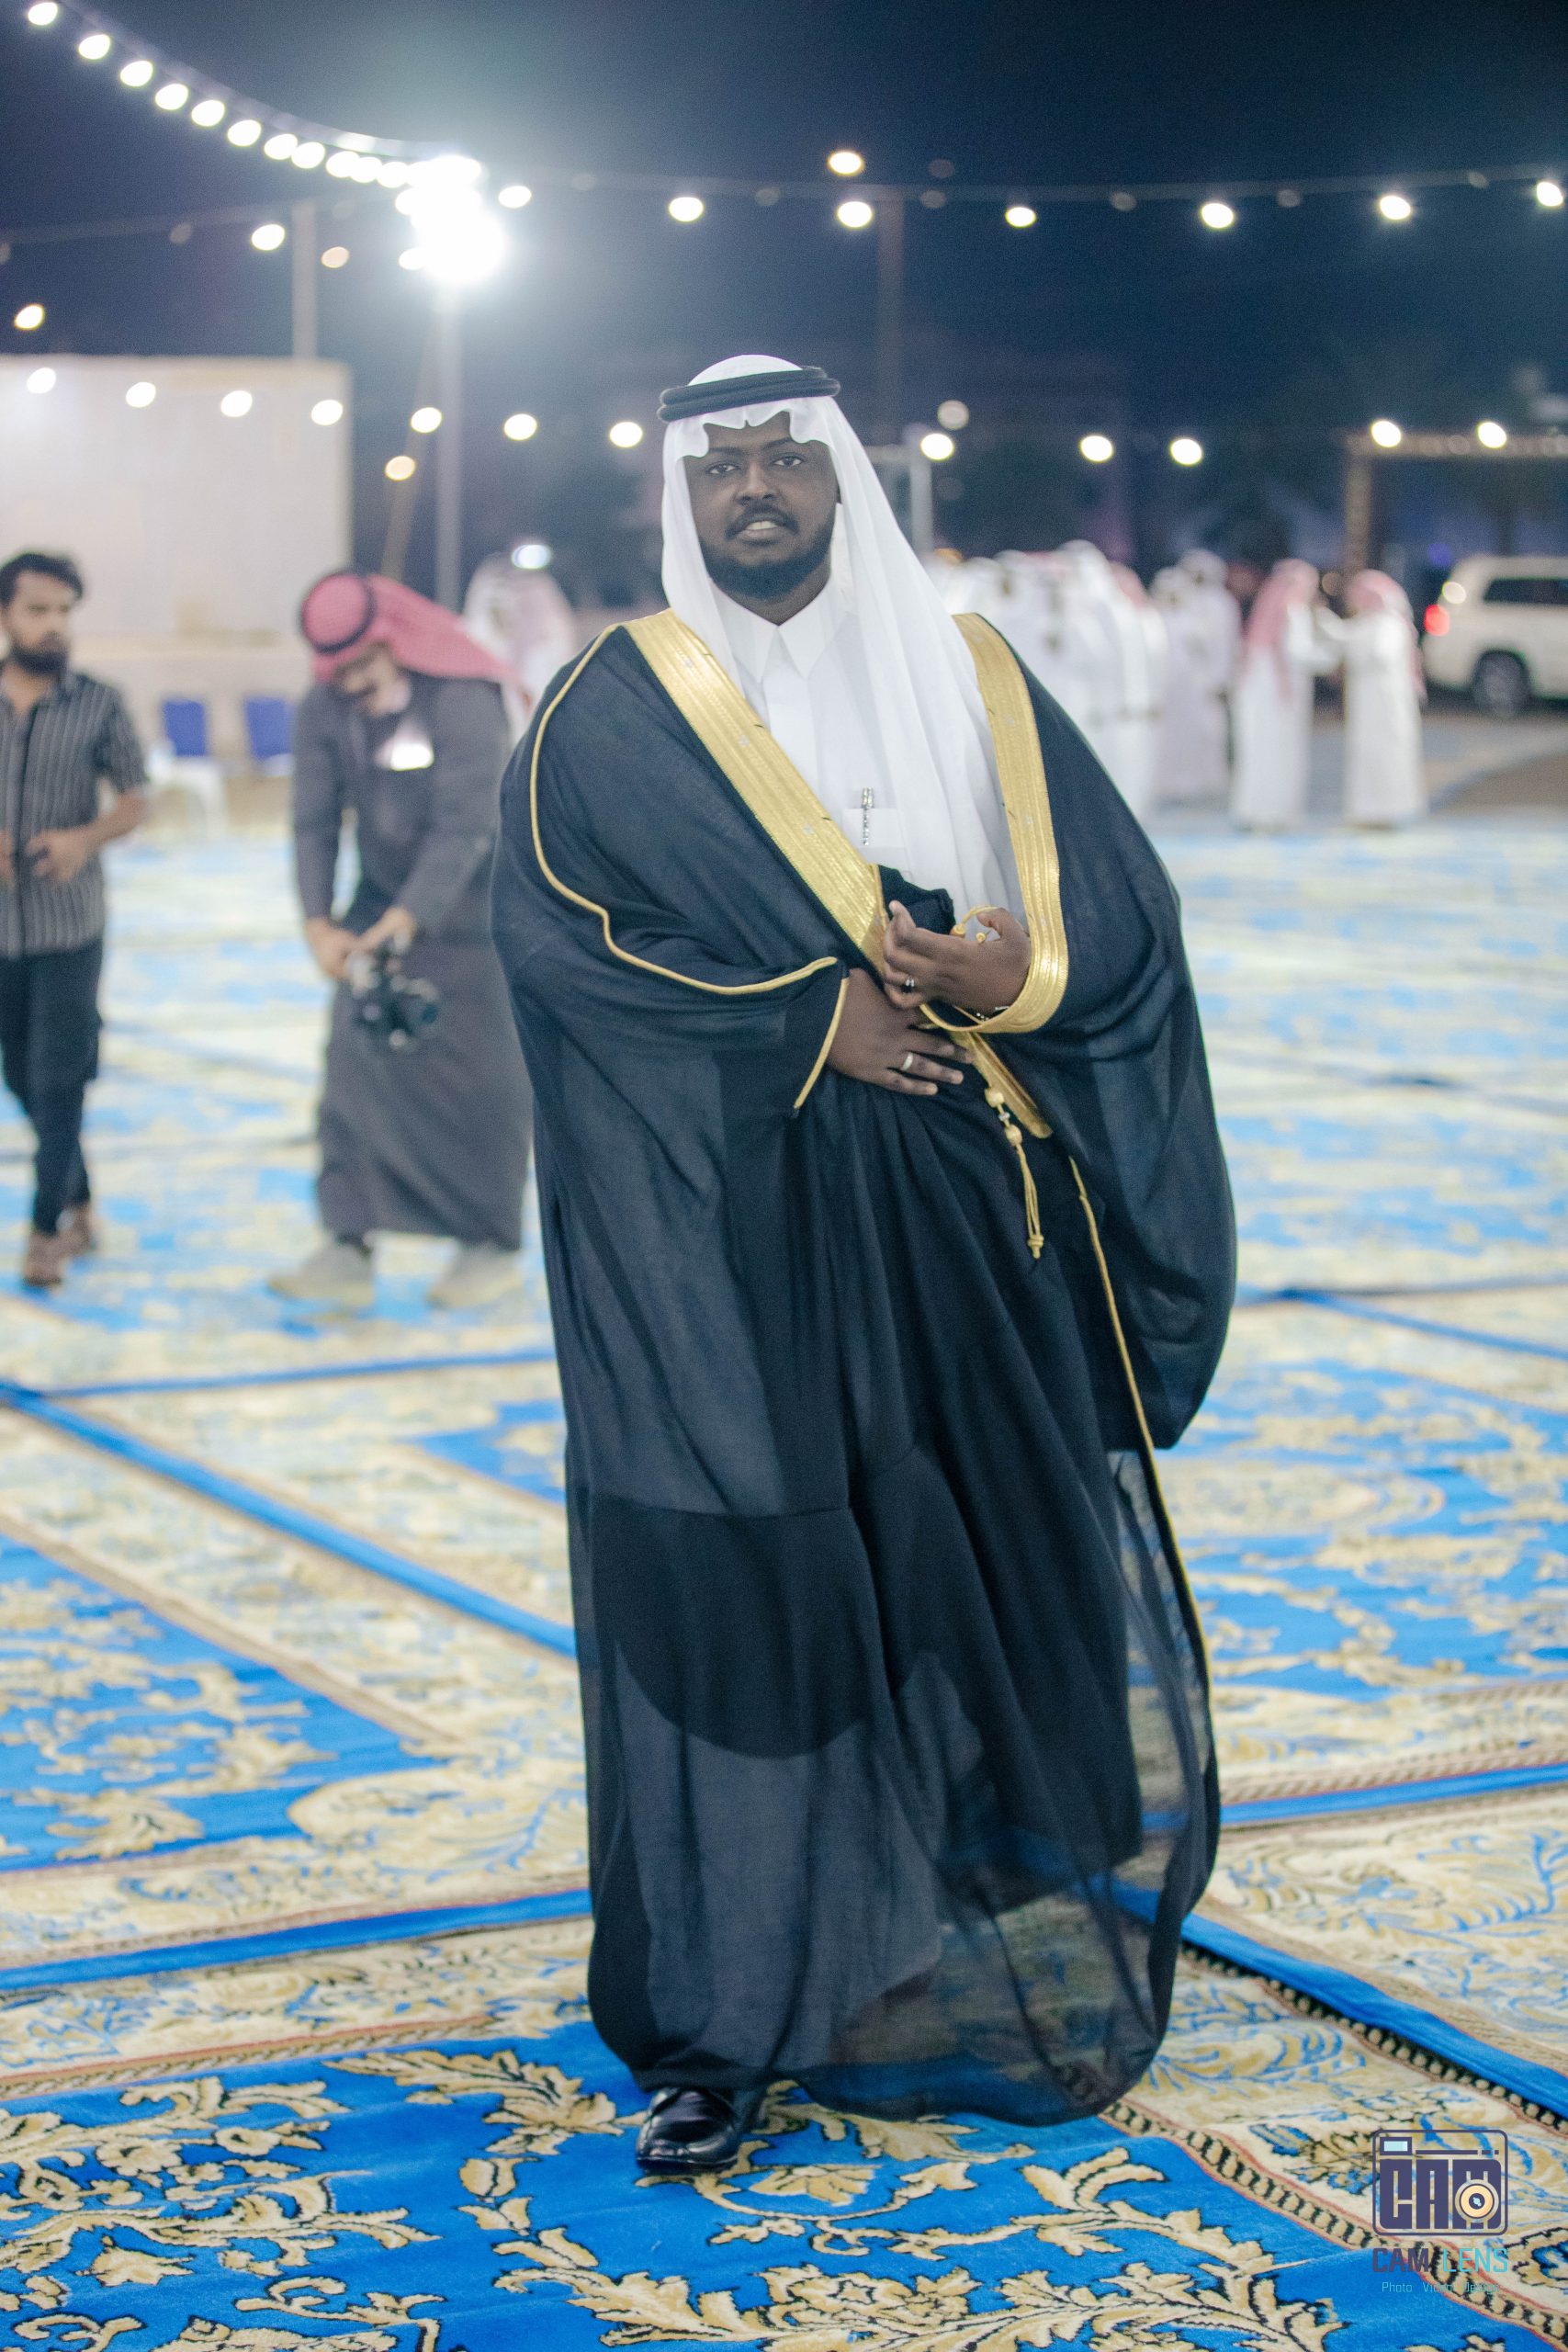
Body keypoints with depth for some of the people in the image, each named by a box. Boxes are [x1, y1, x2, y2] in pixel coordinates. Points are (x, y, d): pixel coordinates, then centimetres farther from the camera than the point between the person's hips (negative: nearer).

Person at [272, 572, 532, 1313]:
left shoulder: (462, 700, -22)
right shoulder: (324, 710, -5)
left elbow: (464, 826, -26)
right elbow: (314, 820, -7)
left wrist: (409, 918, -34)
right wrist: (319, 921, -20)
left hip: (472, 910, -5)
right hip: (382, 905, 5)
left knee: (482, 1076, -1)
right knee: (357, 1063, -5)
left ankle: (491, 1244, 12)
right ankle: (349, 1249, -5)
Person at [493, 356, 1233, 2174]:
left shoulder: (974, 681, 11)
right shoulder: (614, 711, 3)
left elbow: (1124, 909, 8)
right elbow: (553, 927, -9)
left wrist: (1014, 970, -14)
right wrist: (803, 1020, -15)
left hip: (972, 1227, 3)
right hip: (731, 1240, -3)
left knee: (1007, 1582, 5)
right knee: (738, 1596, -4)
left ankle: (1009, 1975, 21)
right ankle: (721, 2024, 5)